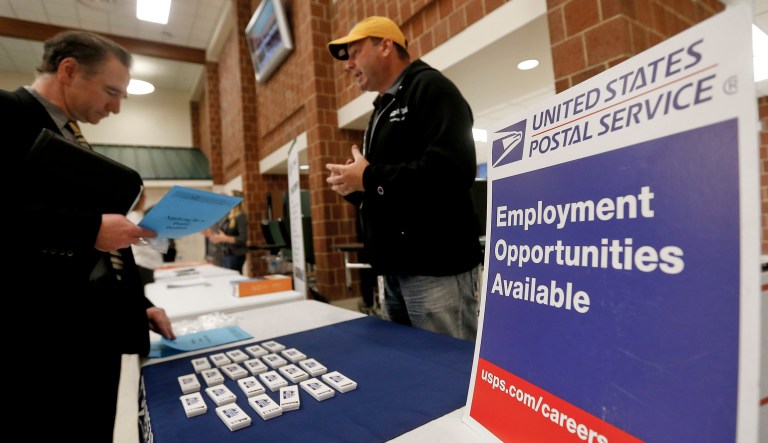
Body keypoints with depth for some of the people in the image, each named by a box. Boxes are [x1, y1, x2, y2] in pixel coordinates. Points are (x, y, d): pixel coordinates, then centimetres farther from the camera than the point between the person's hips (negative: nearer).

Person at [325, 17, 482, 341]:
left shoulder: (430, 88, -6)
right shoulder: (384, 109, 22)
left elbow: (452, 168, -24)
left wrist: (369, 178, -16)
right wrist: (354, 185, 4)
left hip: (435, 267, -9)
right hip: (396, 268, 9)